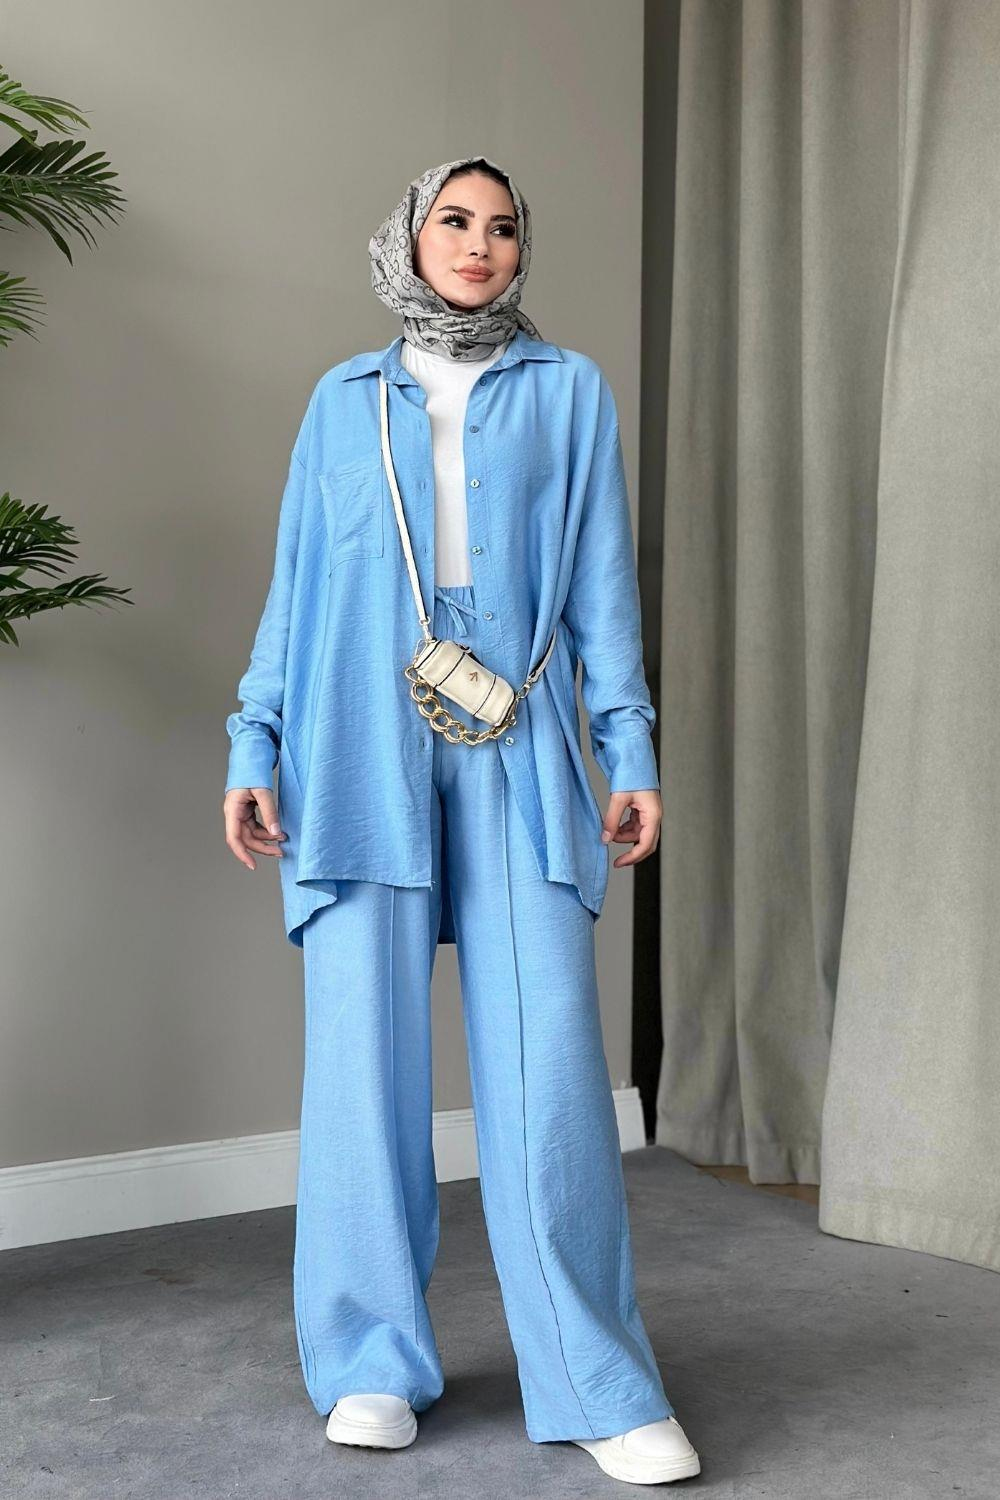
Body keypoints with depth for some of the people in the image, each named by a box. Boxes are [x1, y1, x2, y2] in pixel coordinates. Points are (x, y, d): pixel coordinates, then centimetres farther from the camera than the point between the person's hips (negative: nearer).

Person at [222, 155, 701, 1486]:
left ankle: (595, 1387, 2)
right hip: (364, 751, 1)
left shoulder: (570, 391, 15)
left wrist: (630, 749, 2)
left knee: (549, 1055, -7)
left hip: (516, 753, -1)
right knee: (364, 1050, -1)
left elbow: (601, 581, 10)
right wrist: (256, 746, 5)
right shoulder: (344, 400, 17)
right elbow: (296, 585, 14)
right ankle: (373, 1362, 13)